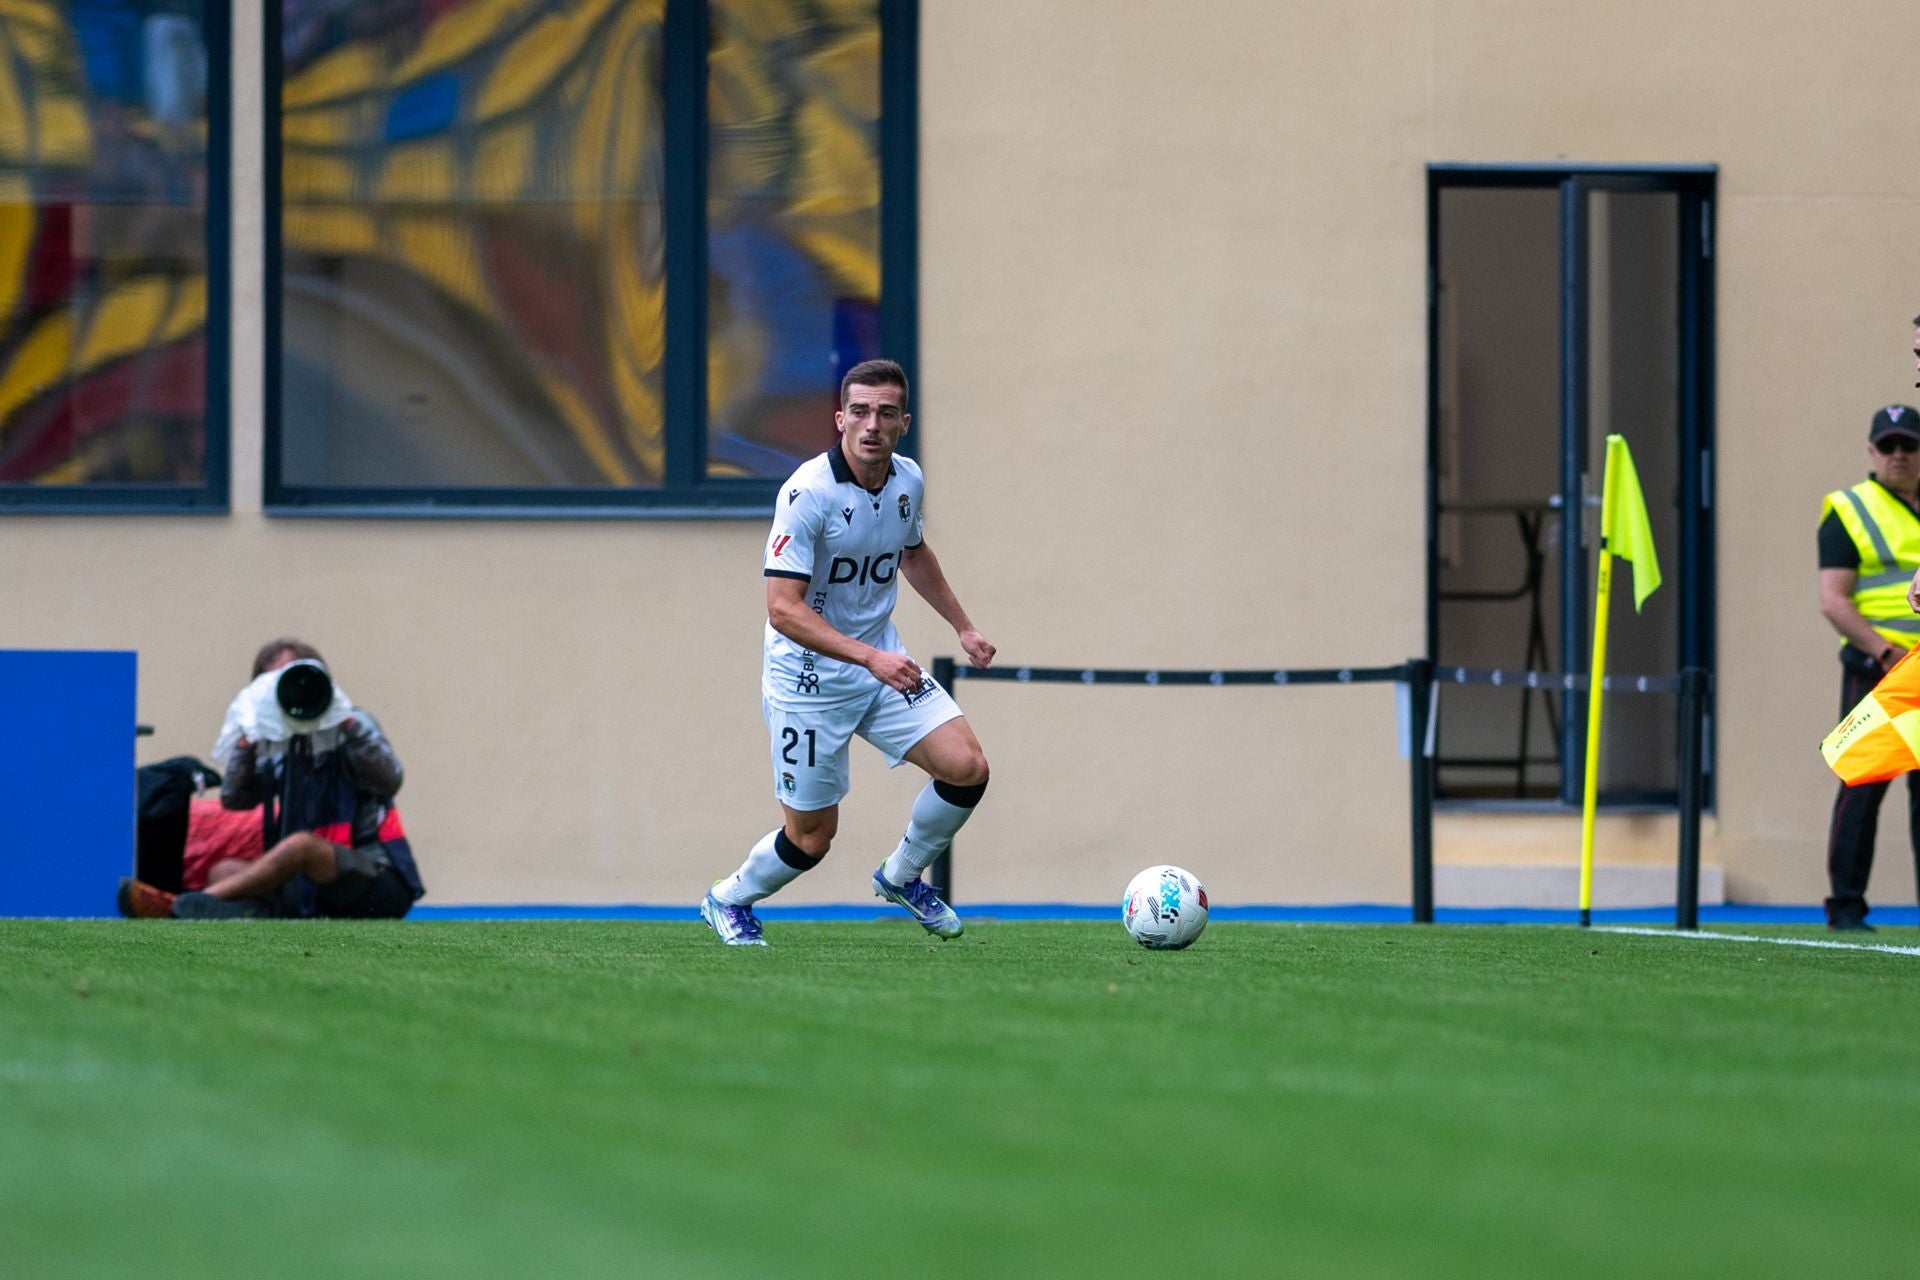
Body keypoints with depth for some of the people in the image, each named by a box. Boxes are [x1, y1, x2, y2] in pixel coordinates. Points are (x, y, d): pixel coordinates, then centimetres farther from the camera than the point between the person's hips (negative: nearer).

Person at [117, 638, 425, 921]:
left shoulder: (351, 727, 1)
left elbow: (389, 781, -14)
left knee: (301, 844, -32)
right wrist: (248, 738, -10)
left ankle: (177, 908, -37)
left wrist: (347, 723, -20)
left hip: (382, 880, -6)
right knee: (224, 871, -8)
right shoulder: (276, 745, 13)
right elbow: (235, 799, 2)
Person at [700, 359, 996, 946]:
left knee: (967, 768, -10)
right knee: (812, 837, 1)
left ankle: (902, 876, 17)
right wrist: (870, 658, -35)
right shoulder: (808, 492, -24)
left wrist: (962, 626, 24)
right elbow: (784, 609, -28)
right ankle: (729, 901, 32)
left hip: (883, 662, 6)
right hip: (808, 676, -6)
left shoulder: (908, 481, -1)